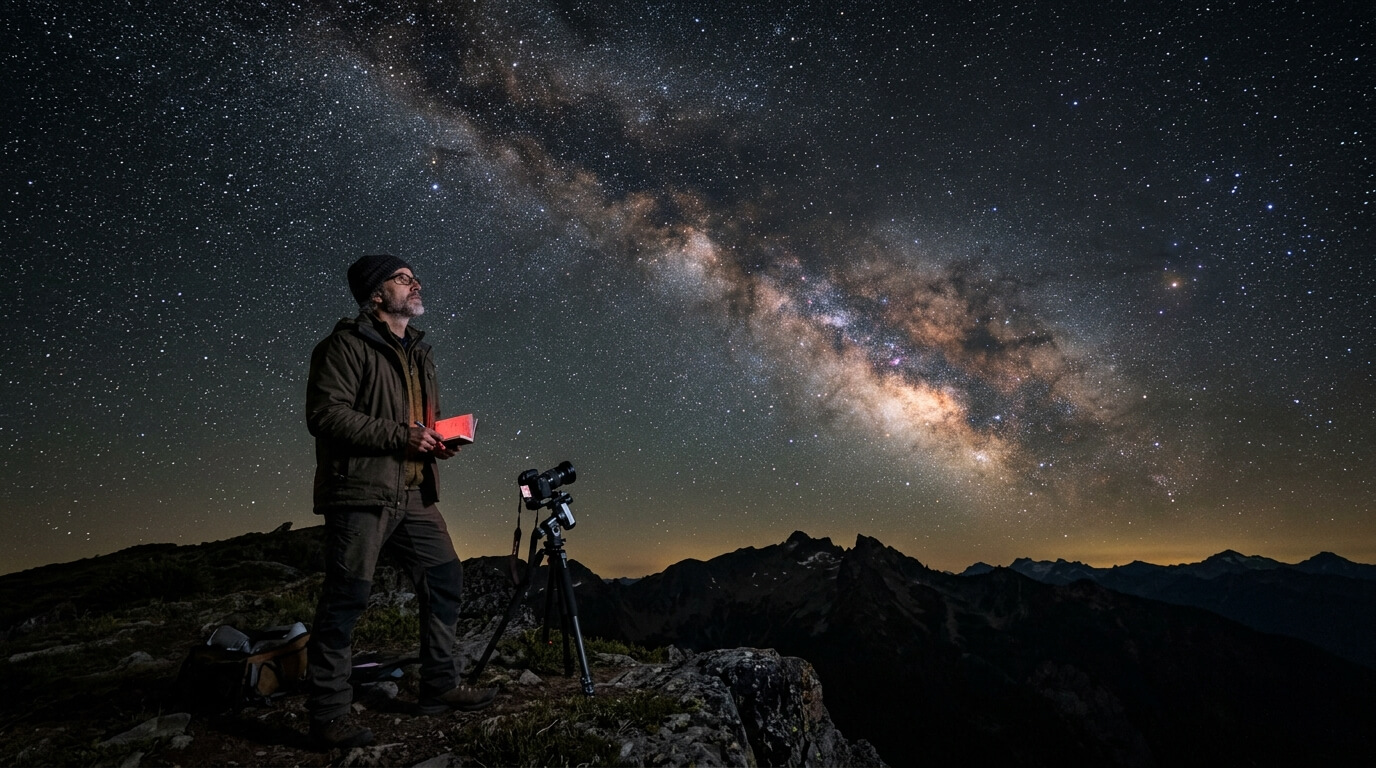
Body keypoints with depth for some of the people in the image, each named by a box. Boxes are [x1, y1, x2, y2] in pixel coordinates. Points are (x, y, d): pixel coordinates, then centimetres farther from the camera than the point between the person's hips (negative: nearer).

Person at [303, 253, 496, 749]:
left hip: (414, 495, 8)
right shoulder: (347, 346, -5)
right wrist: (400, 435, -19)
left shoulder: (418, 353, 20)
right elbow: (325, 413, -16)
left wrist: (439, 441, 6)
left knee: (445, 579, 8)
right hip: (360, 491, -8)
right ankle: (328, 716, 7)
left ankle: (439, 688, 21)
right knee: (346, 598, -4)